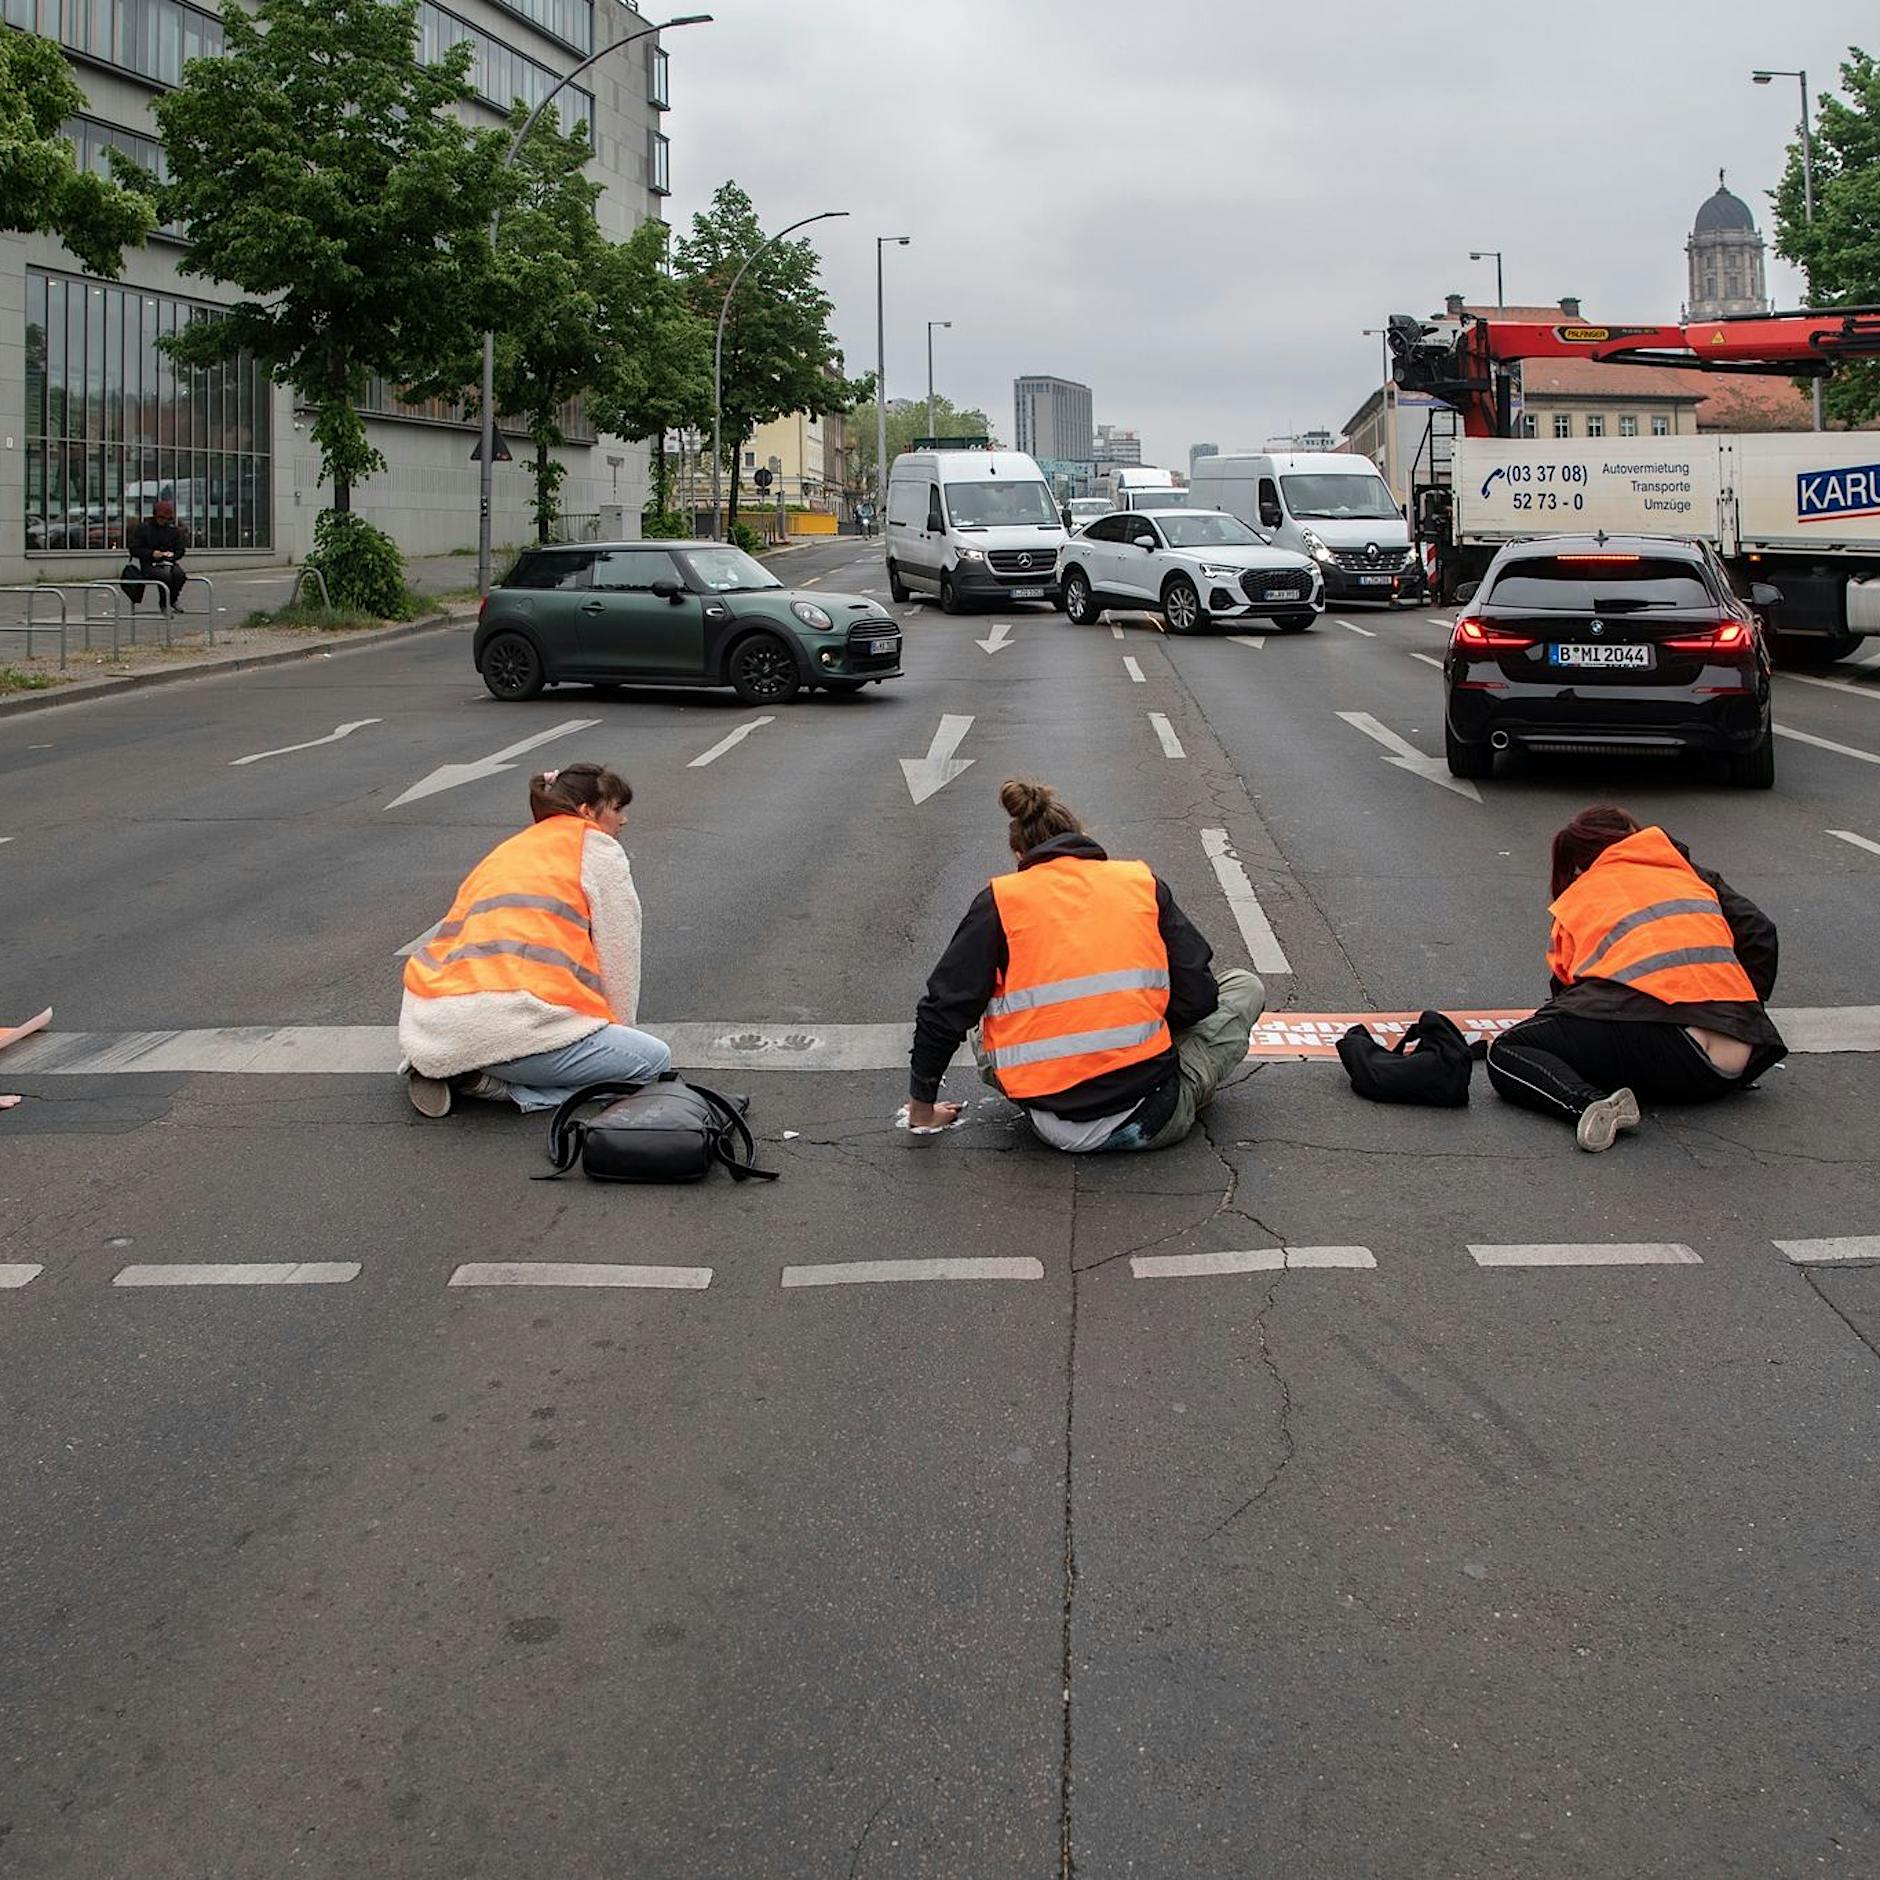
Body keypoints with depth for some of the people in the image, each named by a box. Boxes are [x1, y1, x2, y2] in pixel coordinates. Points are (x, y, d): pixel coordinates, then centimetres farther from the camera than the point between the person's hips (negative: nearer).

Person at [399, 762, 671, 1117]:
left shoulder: (506, 852, 30)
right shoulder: (598, 848, 9)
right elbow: (619, 953, 8)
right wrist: (619, 1029, 23)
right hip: (506, 1019, -8)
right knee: (654, 1061, 0)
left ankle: (445, 1069, 8)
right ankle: (494, 1083, -9)